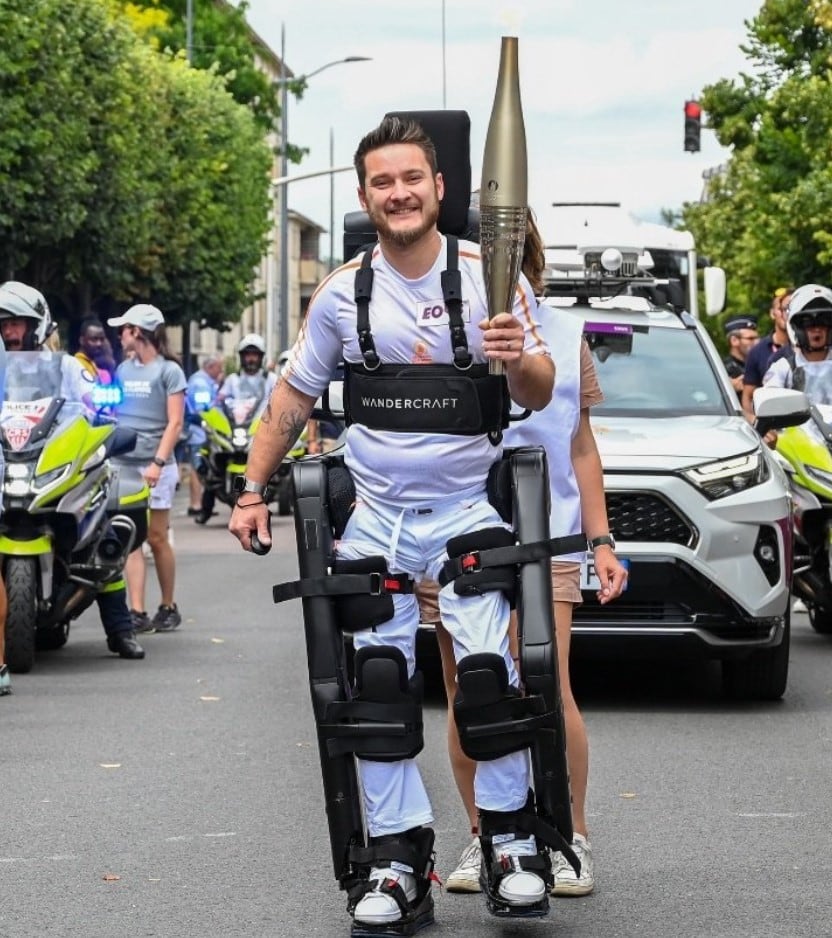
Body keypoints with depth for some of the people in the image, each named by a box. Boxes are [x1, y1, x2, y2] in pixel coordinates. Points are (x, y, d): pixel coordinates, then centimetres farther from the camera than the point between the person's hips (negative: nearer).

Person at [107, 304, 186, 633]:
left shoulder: (168, 370, -1)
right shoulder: (123, 369, 15)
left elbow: (175, 422, -6)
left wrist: (158, 463, -16)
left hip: (154, 466, -5)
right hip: (123, 463, 5)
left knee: (157, 539, 1)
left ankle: (168, 607, 14)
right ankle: (137, 612, -5)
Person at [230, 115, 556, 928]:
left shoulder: (488, 276, -4)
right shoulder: (342, 292, 2)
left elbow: (539, 396, -2)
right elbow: (293, 396, 11)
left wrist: (517, 359, -24)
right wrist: (253, 490, 6)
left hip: (468, 507, -2)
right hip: (374, 514, 2)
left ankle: (510, 839, -2)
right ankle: (397, 855, 7)